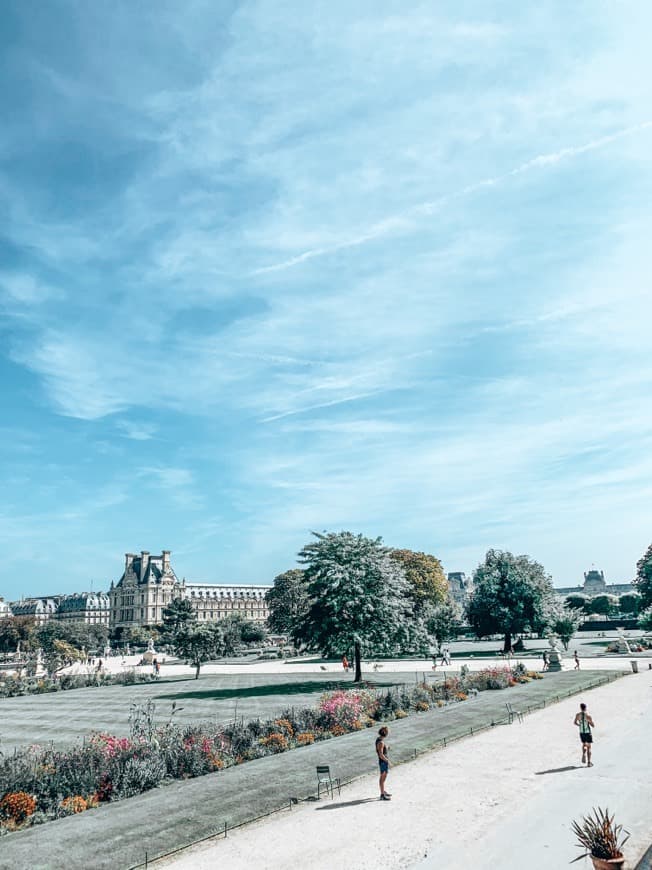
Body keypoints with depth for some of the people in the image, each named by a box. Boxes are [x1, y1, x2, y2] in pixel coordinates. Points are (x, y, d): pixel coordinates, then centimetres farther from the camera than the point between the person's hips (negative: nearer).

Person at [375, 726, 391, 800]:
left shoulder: (378, 739, 5)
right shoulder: (381, 742, -25)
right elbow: (381, 755, -27)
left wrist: (386, 748, 10)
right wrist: (387, 761, -16)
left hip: (382, 761, 10)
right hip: (384, 762, -10)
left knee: (383, 778, 22)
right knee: (383, 778, 0)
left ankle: (383, 792, 37)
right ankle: (382, 795, 8)